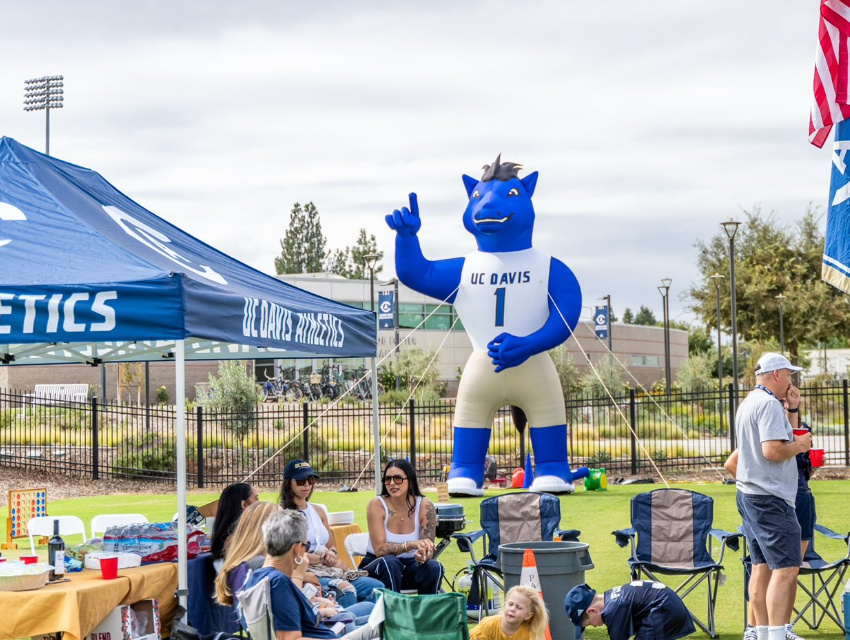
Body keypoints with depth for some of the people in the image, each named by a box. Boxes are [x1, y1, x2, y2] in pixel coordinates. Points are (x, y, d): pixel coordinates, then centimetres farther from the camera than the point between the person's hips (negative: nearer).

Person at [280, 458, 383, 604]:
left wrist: (332, 554, 0)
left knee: (377, 587, -16)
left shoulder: (318, 512, 22)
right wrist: (324, 559, -7)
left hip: (329, 571, 7)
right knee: (344, 590, -35)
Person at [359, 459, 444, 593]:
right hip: (377, 567, -2)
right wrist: (412, 545, -35)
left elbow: (427, 547, -12)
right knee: (389, 562, -33)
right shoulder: (377, 505, -14)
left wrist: (423, 556, -37)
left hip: (411, 566, 2)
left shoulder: (425, 506, -10)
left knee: (434, 567, -27)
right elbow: (379, 549, -21)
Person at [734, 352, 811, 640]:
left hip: (749, 496, 11)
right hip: (770, 498, -11)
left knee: (762, 567, 11)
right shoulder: (770, 404, -15)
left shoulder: (748, 403, 17)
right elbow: (773, 450, -25)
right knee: (786, 568, -13)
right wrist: (799, 446, -9)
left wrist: (792, 410, 15)